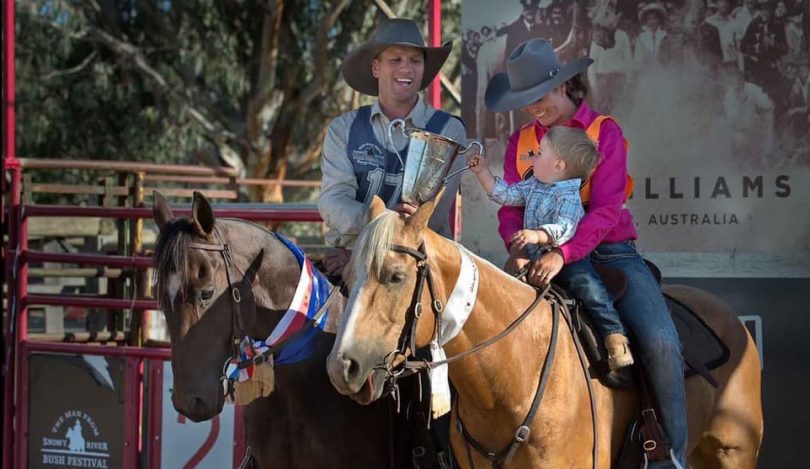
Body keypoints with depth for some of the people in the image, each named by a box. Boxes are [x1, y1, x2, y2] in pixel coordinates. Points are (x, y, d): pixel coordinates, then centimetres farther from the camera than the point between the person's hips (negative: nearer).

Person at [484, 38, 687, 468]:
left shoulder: (604, 132, -2)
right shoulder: (521, 143, 11)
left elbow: (605, 209, -12)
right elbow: (511, 207, 5)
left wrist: (563, 254, -28)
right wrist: (516, 248, -19)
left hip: (608, 251, -3)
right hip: (543, 258, 4)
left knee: (659, 342, -24)